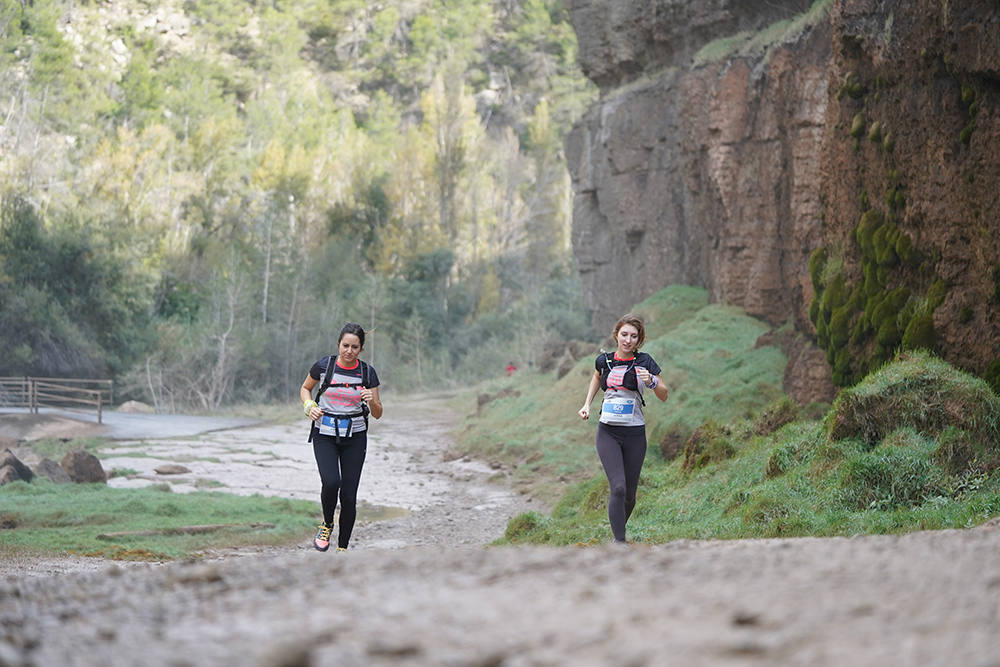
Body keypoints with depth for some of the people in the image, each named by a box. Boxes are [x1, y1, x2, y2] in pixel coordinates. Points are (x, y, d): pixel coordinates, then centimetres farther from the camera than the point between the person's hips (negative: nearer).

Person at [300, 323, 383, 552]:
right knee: (331, 482, -24)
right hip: (325, 434, -1)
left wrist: (372, 401, -20)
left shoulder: (368, 373, -2)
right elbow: (305, 388, 14)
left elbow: (378, 414, 3)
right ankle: (327, 524, 6)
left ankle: (342, 548, 12)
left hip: (355, 437, 1)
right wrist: (309, 406, -6)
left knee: (349, 495, -3)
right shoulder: (323, 366, -5)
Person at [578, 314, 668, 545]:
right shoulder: (605, 360, 3)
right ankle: (619, 543, -15)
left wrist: (651, 382, -22)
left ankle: (619, 529, 34)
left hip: (635, 433, 0)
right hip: (608, 432, 0)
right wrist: (587, 404, 15)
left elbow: (664, 396, -2)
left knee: (629, 494, 6)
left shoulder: (644, 362, -3)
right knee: (618, 487, -17)